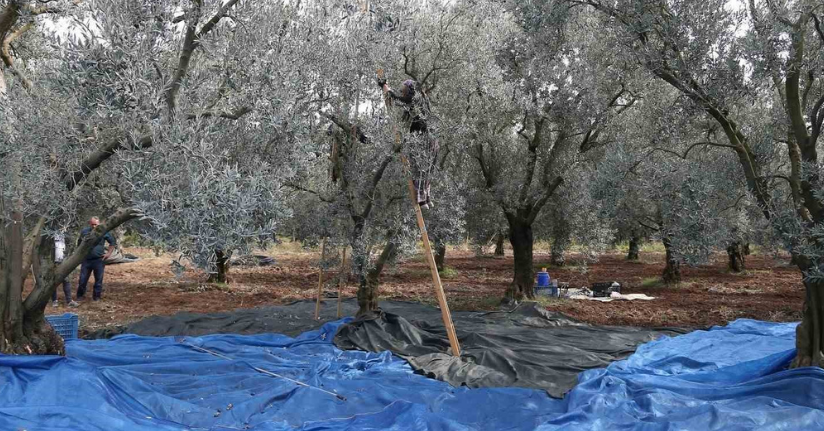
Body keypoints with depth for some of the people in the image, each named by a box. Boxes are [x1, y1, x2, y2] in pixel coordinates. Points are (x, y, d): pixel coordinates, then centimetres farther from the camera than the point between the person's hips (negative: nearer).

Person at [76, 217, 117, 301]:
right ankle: (80, 295, 21)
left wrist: (108, 253, 0)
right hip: (86, 259, 2)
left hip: (99, 260, -2)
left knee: (98, 279, 6)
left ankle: (97, 296, 18)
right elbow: (79, 243, 20)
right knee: (83, 279, 5)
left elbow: (113, 242, 6)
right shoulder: (84, 231, 3)